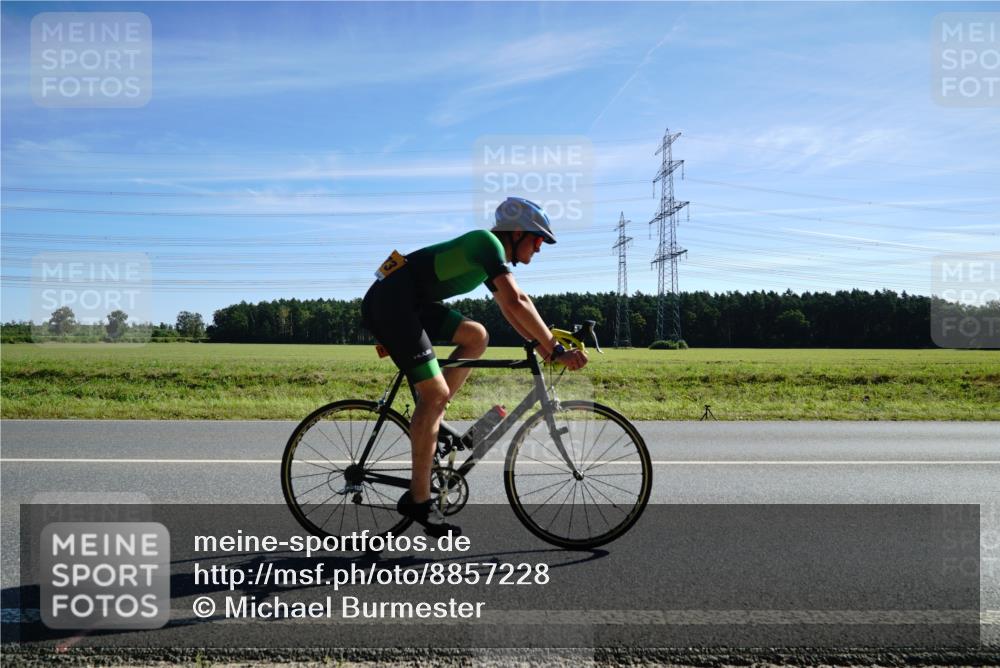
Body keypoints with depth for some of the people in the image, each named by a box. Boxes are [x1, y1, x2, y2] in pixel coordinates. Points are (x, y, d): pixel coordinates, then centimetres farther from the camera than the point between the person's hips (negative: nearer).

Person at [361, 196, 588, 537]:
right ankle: (418, 499, -3)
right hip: (389, 303, -10)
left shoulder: (490, 258, 18)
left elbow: (509, 308, 25)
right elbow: (517, 303, -23)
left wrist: (542, 345, 16)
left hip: (408, 303, 10)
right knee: (435, 394, -11)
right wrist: (557, 350, -20)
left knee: (476, 337, 7)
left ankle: (428, 420, 8)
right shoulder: (488, 242, -12)